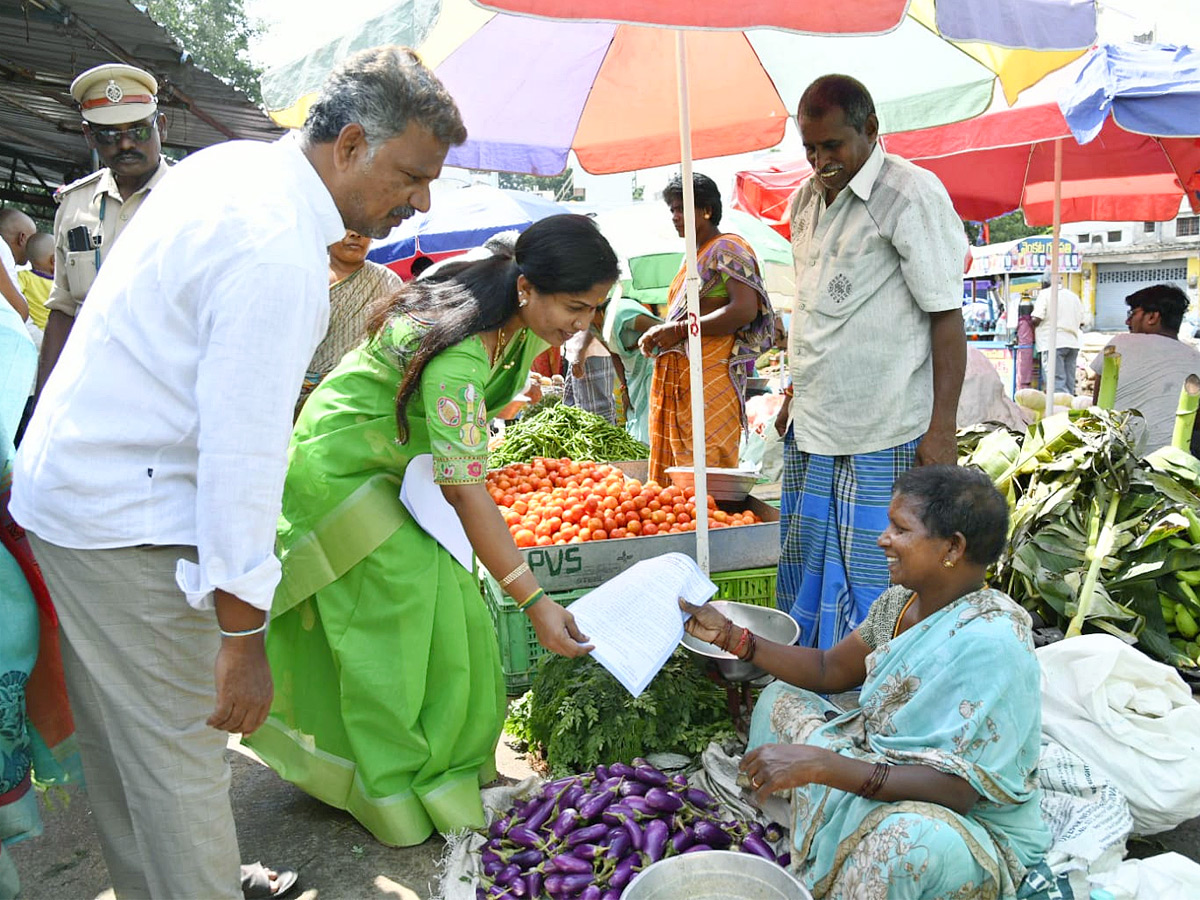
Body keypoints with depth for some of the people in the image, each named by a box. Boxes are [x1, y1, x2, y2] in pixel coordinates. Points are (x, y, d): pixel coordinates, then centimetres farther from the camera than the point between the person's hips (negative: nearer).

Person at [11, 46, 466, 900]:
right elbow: (242, 453, -28)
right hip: (130, 520, -10)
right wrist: (243, 638, -21)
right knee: (181, 753, 2)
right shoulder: (280, 253, -26)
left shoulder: (237, 161, 5)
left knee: (119, 736, 22)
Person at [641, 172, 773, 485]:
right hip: (676, 377, 9)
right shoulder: (694, 255, 22)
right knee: (675, 465, 8)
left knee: (706, 465, -8)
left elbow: (745, 310, -19)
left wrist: (679, 329, -16)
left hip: (711, 378, -9)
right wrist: (660, 332, 8)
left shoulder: (727, 249, -5)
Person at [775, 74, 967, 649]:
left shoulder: (912, 196, -10)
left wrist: (941, 428, -17)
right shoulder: (806, 199, 12)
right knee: (803, 569, 15)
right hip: (810, 428, 8)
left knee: (871, 577, 0)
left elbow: (946, 317, -12)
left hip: (883, 435, -7)